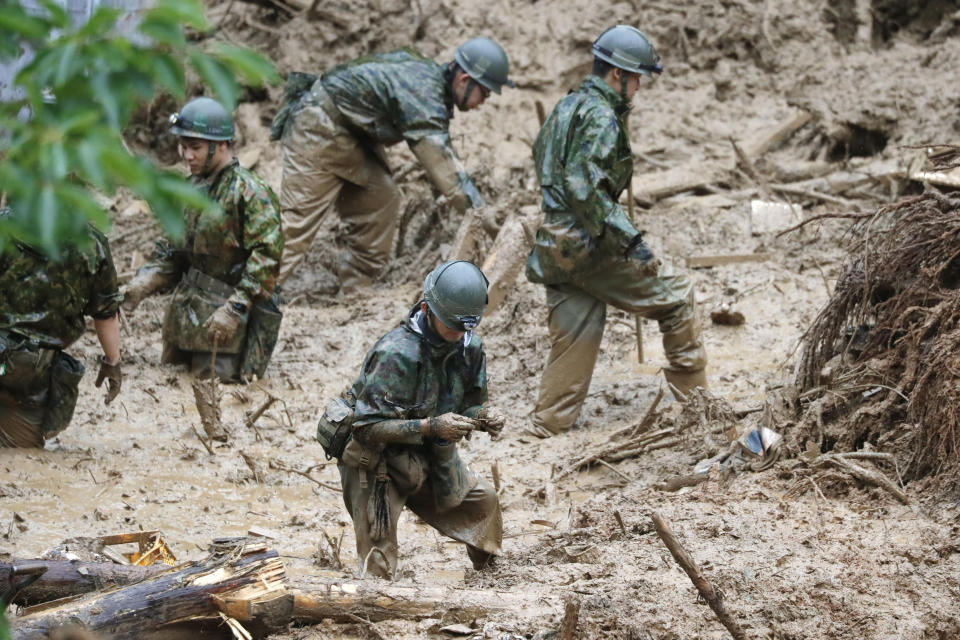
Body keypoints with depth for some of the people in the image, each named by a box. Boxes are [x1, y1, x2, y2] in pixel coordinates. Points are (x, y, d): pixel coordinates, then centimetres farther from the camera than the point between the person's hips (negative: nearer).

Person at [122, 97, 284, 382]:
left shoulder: (250, 192, -16)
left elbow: (266, 256, -21)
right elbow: (173, 249, 17)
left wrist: (235, 308, -27)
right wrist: (143, 283, -1)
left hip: (222, 317, -8)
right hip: (186, 310, 8)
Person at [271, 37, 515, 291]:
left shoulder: (430, 73, 5)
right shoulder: (425, 92, -26)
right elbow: (440, 161, -28)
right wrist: (477, 211, -25)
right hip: (317, 130, -10)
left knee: (381, 199, 5)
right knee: (298, 220, -13)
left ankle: (354, 289, 9)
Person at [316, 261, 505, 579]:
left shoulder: (470, 347, -7)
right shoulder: (397, 353, -31)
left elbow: (469, 405, 6)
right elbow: (368, 427, -30)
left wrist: (483, 419, -19)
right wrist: (430, 427, -39)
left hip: (428, 458, 7)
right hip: (375, 461, -7)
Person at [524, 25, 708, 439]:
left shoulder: (565, 108, 16)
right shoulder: (600, 116, -15)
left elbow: (540, 158, 26)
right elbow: (584, 186, -24)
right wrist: (630, 241, -25)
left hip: (553, 246, 9)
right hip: (587, 245, -9)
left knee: (575, 336, 13)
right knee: (675, 295, 4)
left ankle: (548, 427, 11)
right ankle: (695, 395, 10)